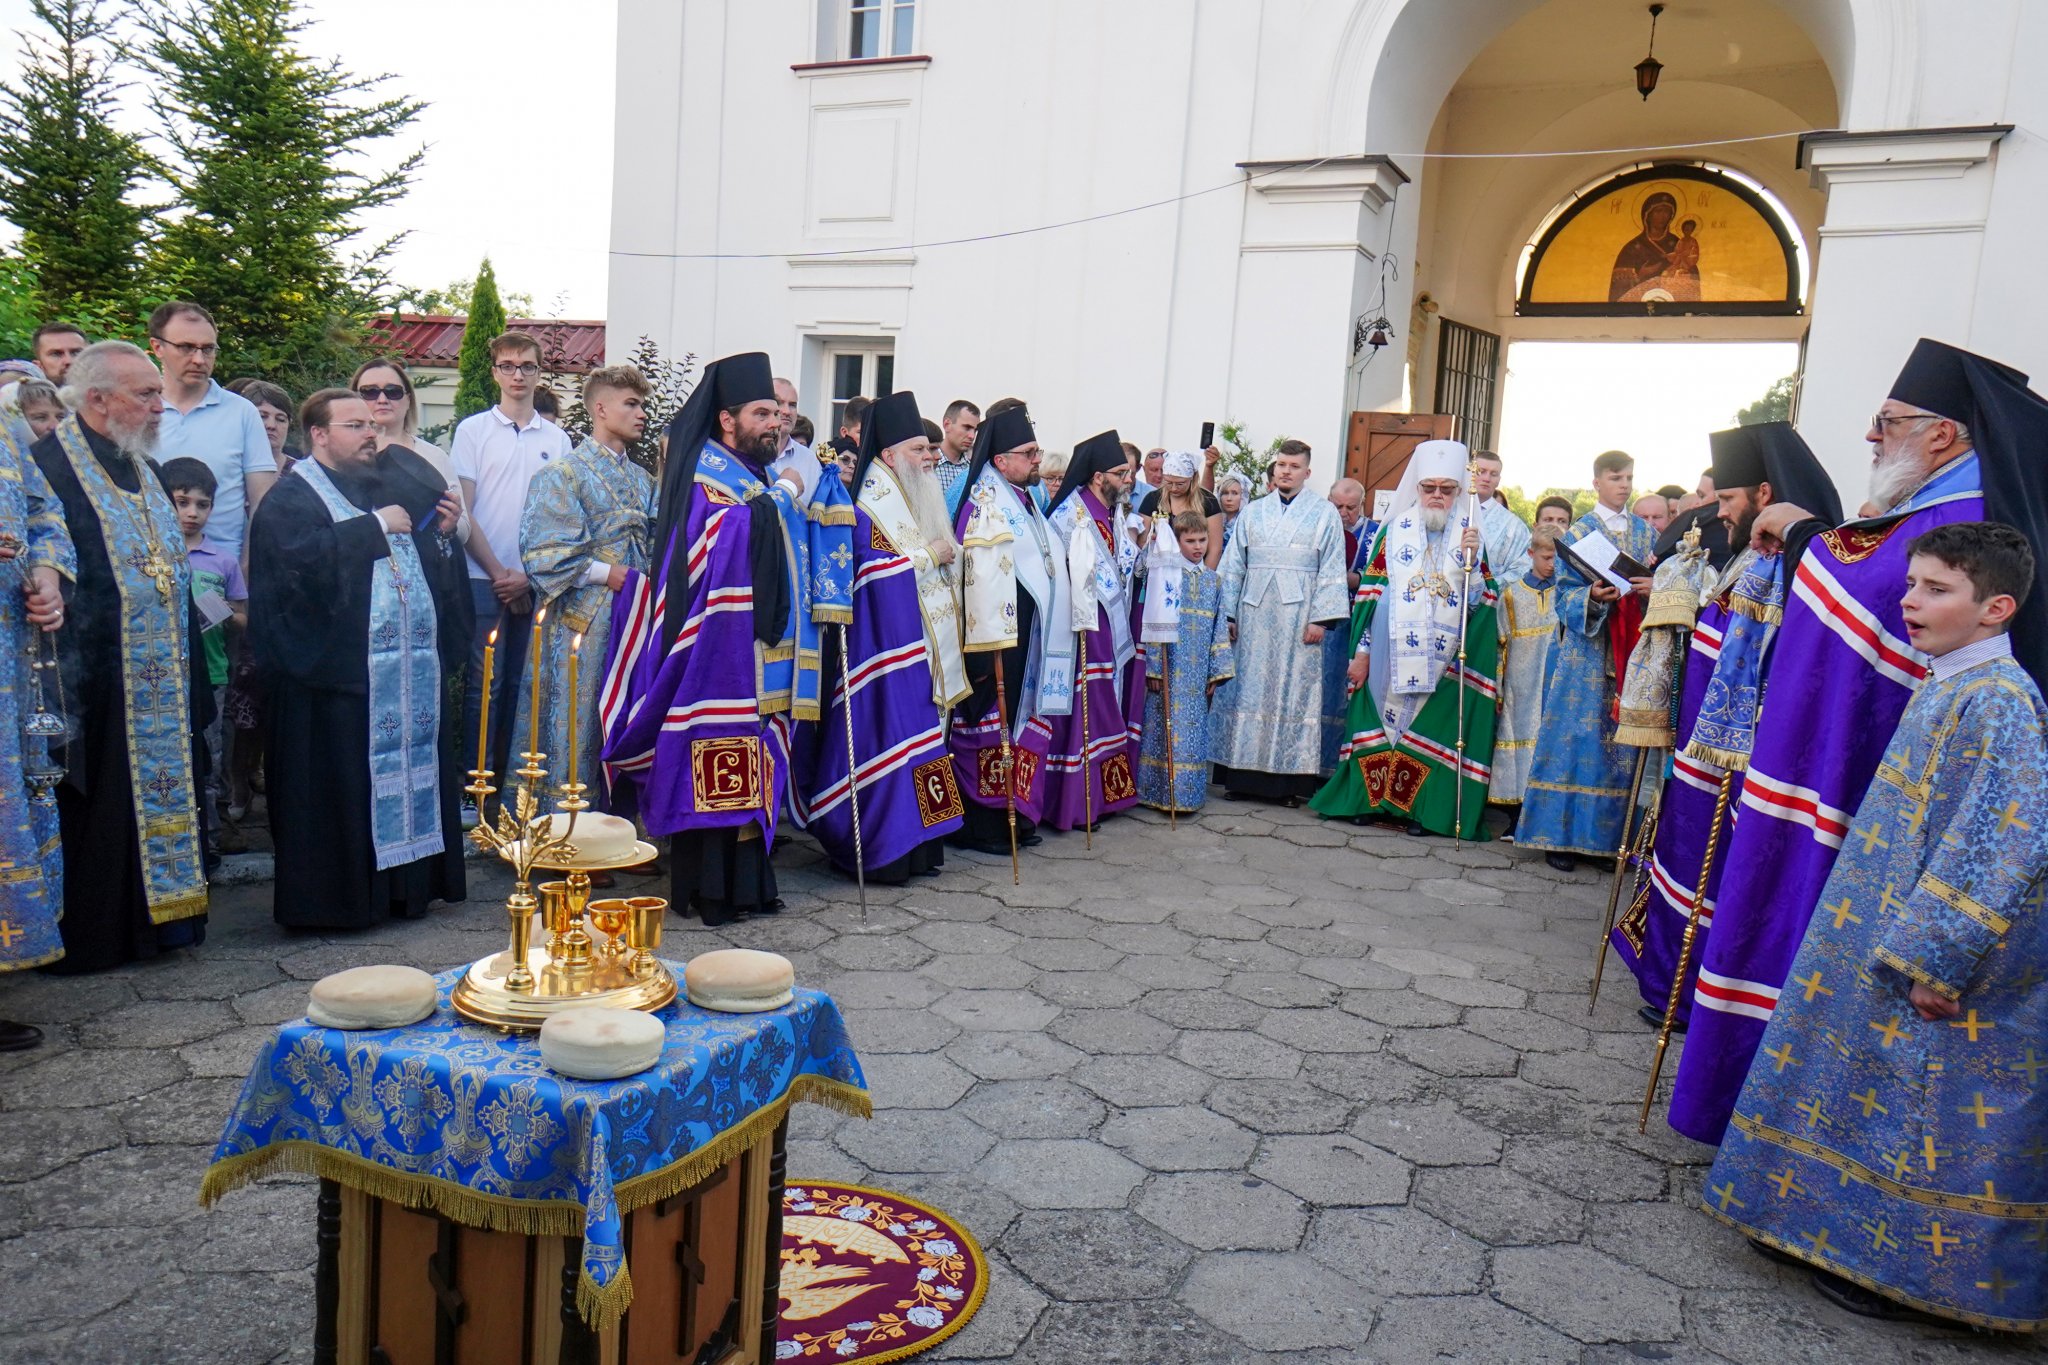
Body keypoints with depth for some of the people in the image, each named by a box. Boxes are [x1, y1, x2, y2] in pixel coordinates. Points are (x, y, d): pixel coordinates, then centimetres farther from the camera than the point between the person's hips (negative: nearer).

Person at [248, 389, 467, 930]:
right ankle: (334, 899, 6)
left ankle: (407, 885, 18)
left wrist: (440, 531, 7)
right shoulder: (291, 499, -1)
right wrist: (376, 526, -16)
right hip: (338, 674, -7)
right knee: (339, 789, -3)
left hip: (409, 671, 7)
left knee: (411, 773, 9)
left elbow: (423, 564, 27)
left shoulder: (387, 489, 21)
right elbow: (301, 558, -21)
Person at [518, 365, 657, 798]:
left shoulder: (643, 481, 19)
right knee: (577, 731, -3)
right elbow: (545, 551, -10)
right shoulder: (562, 474, -1)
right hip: (582, 625, -6)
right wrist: (609, 574, -15)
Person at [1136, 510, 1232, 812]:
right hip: (1170, 669, -4)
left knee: (1194, 727, 7)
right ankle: (1164, 792, 2)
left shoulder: (1213, 580, 11)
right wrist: (1153, 668, -11)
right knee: (1169, 727, -4)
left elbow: (1219, 627, 11)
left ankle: (1189, 792, 15)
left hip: (1198, 671, 4)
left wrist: (1216, 672, 6)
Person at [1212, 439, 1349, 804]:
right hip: (1255, 613, 3)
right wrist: (1228, 614, 5)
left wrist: (1321, 618, -10)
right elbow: (1234, 566, 12)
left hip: (1299, 616, -3)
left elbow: (1332, 569, -1)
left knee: (1295, 691, -1)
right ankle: (1245, 773, 9)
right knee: (1250, 689, 3)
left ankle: (1292, 776, 4)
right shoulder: (1252, 512, 13)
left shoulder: (1324, 513, 4)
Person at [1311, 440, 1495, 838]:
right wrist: (1362, 650, 0)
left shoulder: (1471, 534, 7)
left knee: (1432, 726, 0)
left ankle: (1422, 808, 8)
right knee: (1381, 715, 2)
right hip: (1391, 652, 0)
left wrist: (1472, 561, -16)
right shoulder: (1395, 530, 5)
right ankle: (1368, 797, 13)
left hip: (1445, 657, 0)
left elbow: (1480, 600, 1)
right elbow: (1371, 591, 4)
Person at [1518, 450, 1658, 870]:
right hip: (1587, 651, -3)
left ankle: (1611, 835, 9)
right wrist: (1593, 596, -23)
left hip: (1633, 651, 3)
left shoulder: (1646, 532, 13)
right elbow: (1566, 594, -2)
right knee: (1578, 737, -4)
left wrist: (1653, 590, -12)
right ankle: (1561, 834, 1)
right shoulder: (1579, 532, 4)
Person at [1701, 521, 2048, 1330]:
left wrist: (1932, 956, -24)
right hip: (1890, 947, 9)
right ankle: (1872, 1240, 33)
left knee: (1928, 1109, 3)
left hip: (1942, 966, -9)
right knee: (1879, 1093, 18)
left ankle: (1913, 1270, 17)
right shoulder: (1946, 688, 10)